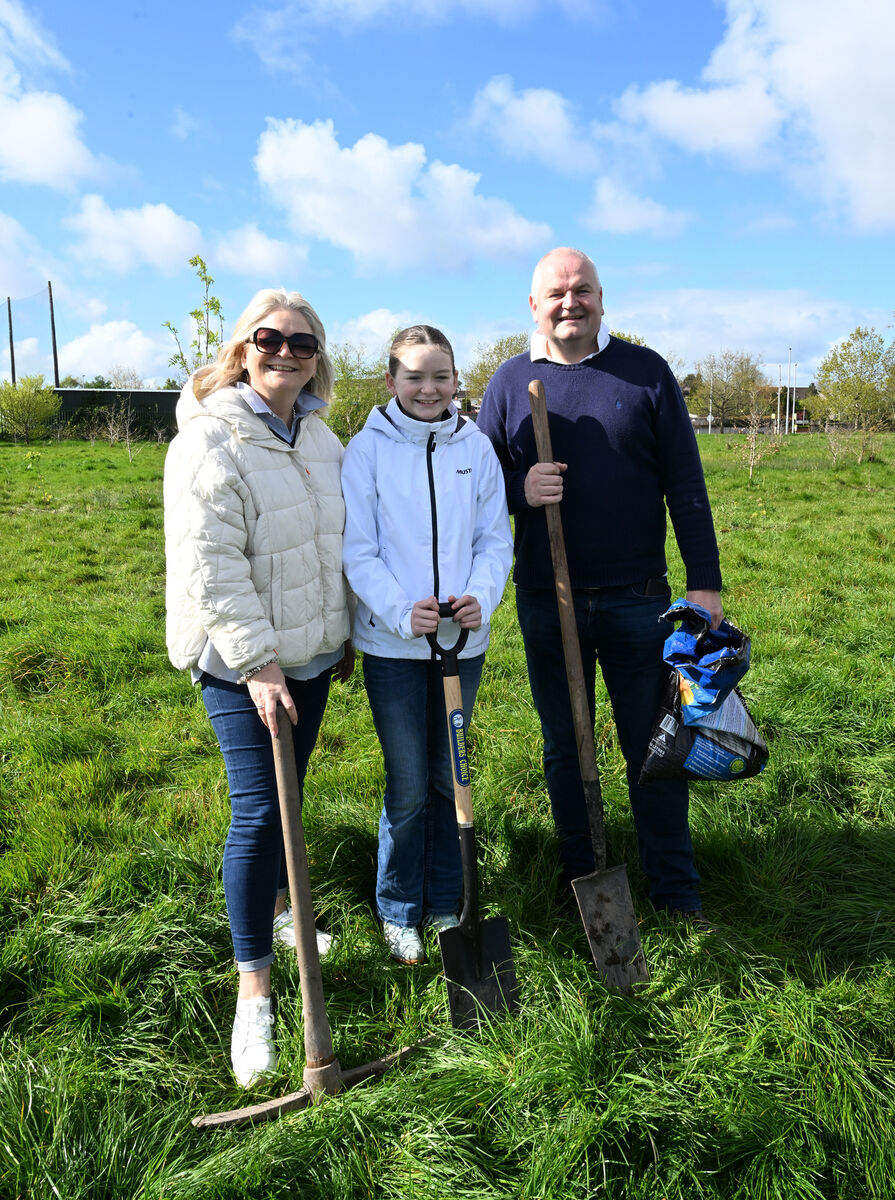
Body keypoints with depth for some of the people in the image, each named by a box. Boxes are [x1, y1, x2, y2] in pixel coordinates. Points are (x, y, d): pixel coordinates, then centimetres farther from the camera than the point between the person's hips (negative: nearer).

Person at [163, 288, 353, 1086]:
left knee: (288, 796, 19)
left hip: (309, 650, 7)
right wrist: (256, 661, -21)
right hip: (240, 660, -7)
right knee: (258, 811, -7)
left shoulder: (320, 438, 9)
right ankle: (254, 990, 5)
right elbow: (209, 565, -20)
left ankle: (275, 910, 41)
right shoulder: (210, 438, -15)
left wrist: (344, 632, 18)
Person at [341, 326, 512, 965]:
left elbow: (496, 539, 4)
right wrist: (401, 612, -20)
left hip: (463, 640, 3)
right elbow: (357, 550, -6)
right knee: (409, 785, 4)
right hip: (392, 643, -2)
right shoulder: (368, 449, -5)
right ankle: (399, 910, 26)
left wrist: (481, 597, -14)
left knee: (449, 779, 14)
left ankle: (445, 904, 33)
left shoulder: (476, 447, 2)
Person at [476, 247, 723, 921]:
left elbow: (685, 483, 1)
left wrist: (705, 580, -3)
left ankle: (675, 889, 23)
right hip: (546, 602, 2)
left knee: (653, 746, 7)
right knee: (564, 746, 13)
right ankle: (578, 875, 30)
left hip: (638, 599, -1)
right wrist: (520, 489, -15)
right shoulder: (509, 382, 5)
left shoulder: (646, 372, 2)